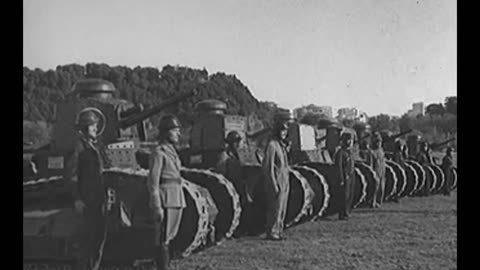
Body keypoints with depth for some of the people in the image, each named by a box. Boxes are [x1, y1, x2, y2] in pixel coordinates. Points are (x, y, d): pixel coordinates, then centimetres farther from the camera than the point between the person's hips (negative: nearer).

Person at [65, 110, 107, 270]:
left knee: (100, 234, 11)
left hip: (100, 197, 8)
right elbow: (71, 174, -12)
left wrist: (105, 195, 16)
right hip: (87, 198, -8)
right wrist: (77, 199, -16)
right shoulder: (79, 146, -9)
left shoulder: (95, 145, 15)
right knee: (88, 234, -6)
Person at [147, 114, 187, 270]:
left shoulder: (172, 152, 16)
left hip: (177, 200, 9)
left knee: (168, 238, 12)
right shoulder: (159, 153, -11)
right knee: (163, 240, -5)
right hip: (165, 200, -9)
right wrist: (157, 208, -18)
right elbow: (152, 183, -14)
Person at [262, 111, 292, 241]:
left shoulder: (282, 145, 15)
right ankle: (272, 233, 3)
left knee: (282, 210, 12)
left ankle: (278, 231, 19)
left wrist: (286, 183, 16)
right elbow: (268, 168, -16)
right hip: (276, 183, -9)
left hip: (284, 183, 9)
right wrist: (274, 185, -18)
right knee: (275, 209, -4)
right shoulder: (272, 145, -13)